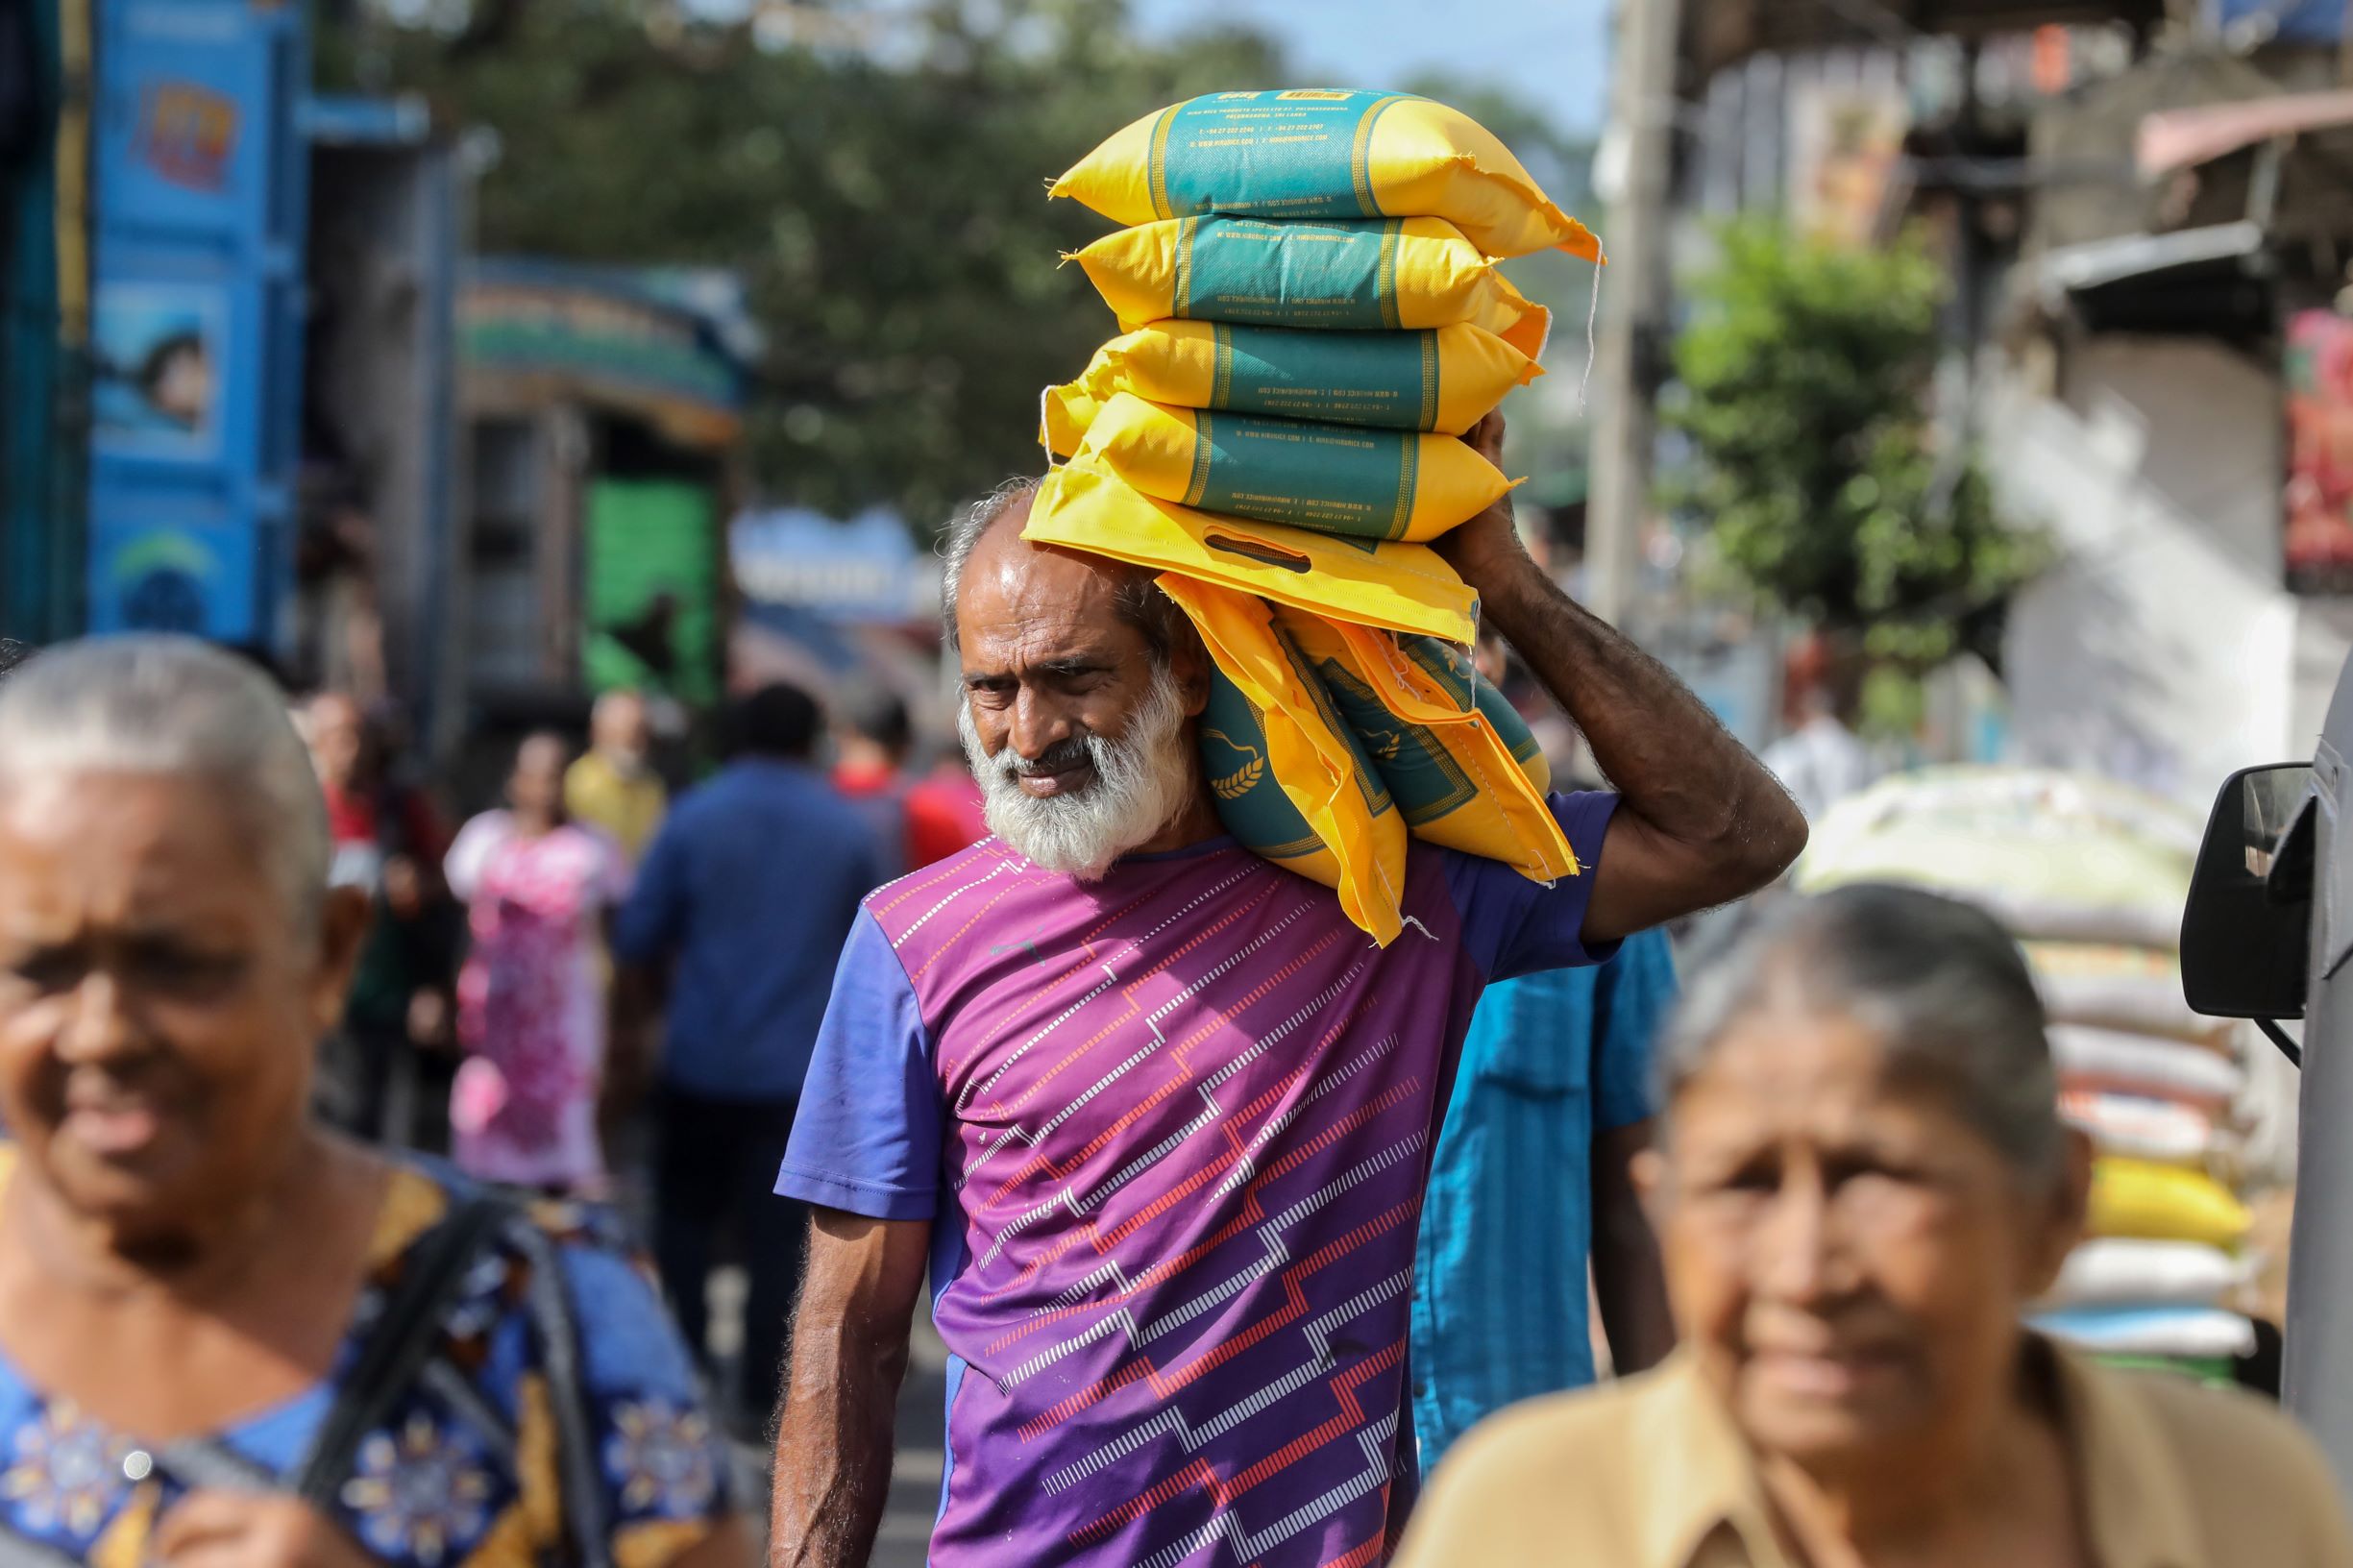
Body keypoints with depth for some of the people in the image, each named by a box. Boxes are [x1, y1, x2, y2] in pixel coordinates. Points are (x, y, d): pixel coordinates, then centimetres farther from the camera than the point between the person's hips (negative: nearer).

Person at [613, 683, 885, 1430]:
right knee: (775, 1235, 4)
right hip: (798, 1065, 0)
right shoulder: (847, 829, 0)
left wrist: (655, 972, 17)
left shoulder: (694, 816, -4)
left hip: (700, 1059, 0)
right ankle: (759, 1390, 3)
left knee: (683, 1220, 14)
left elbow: (636, 936, -5)